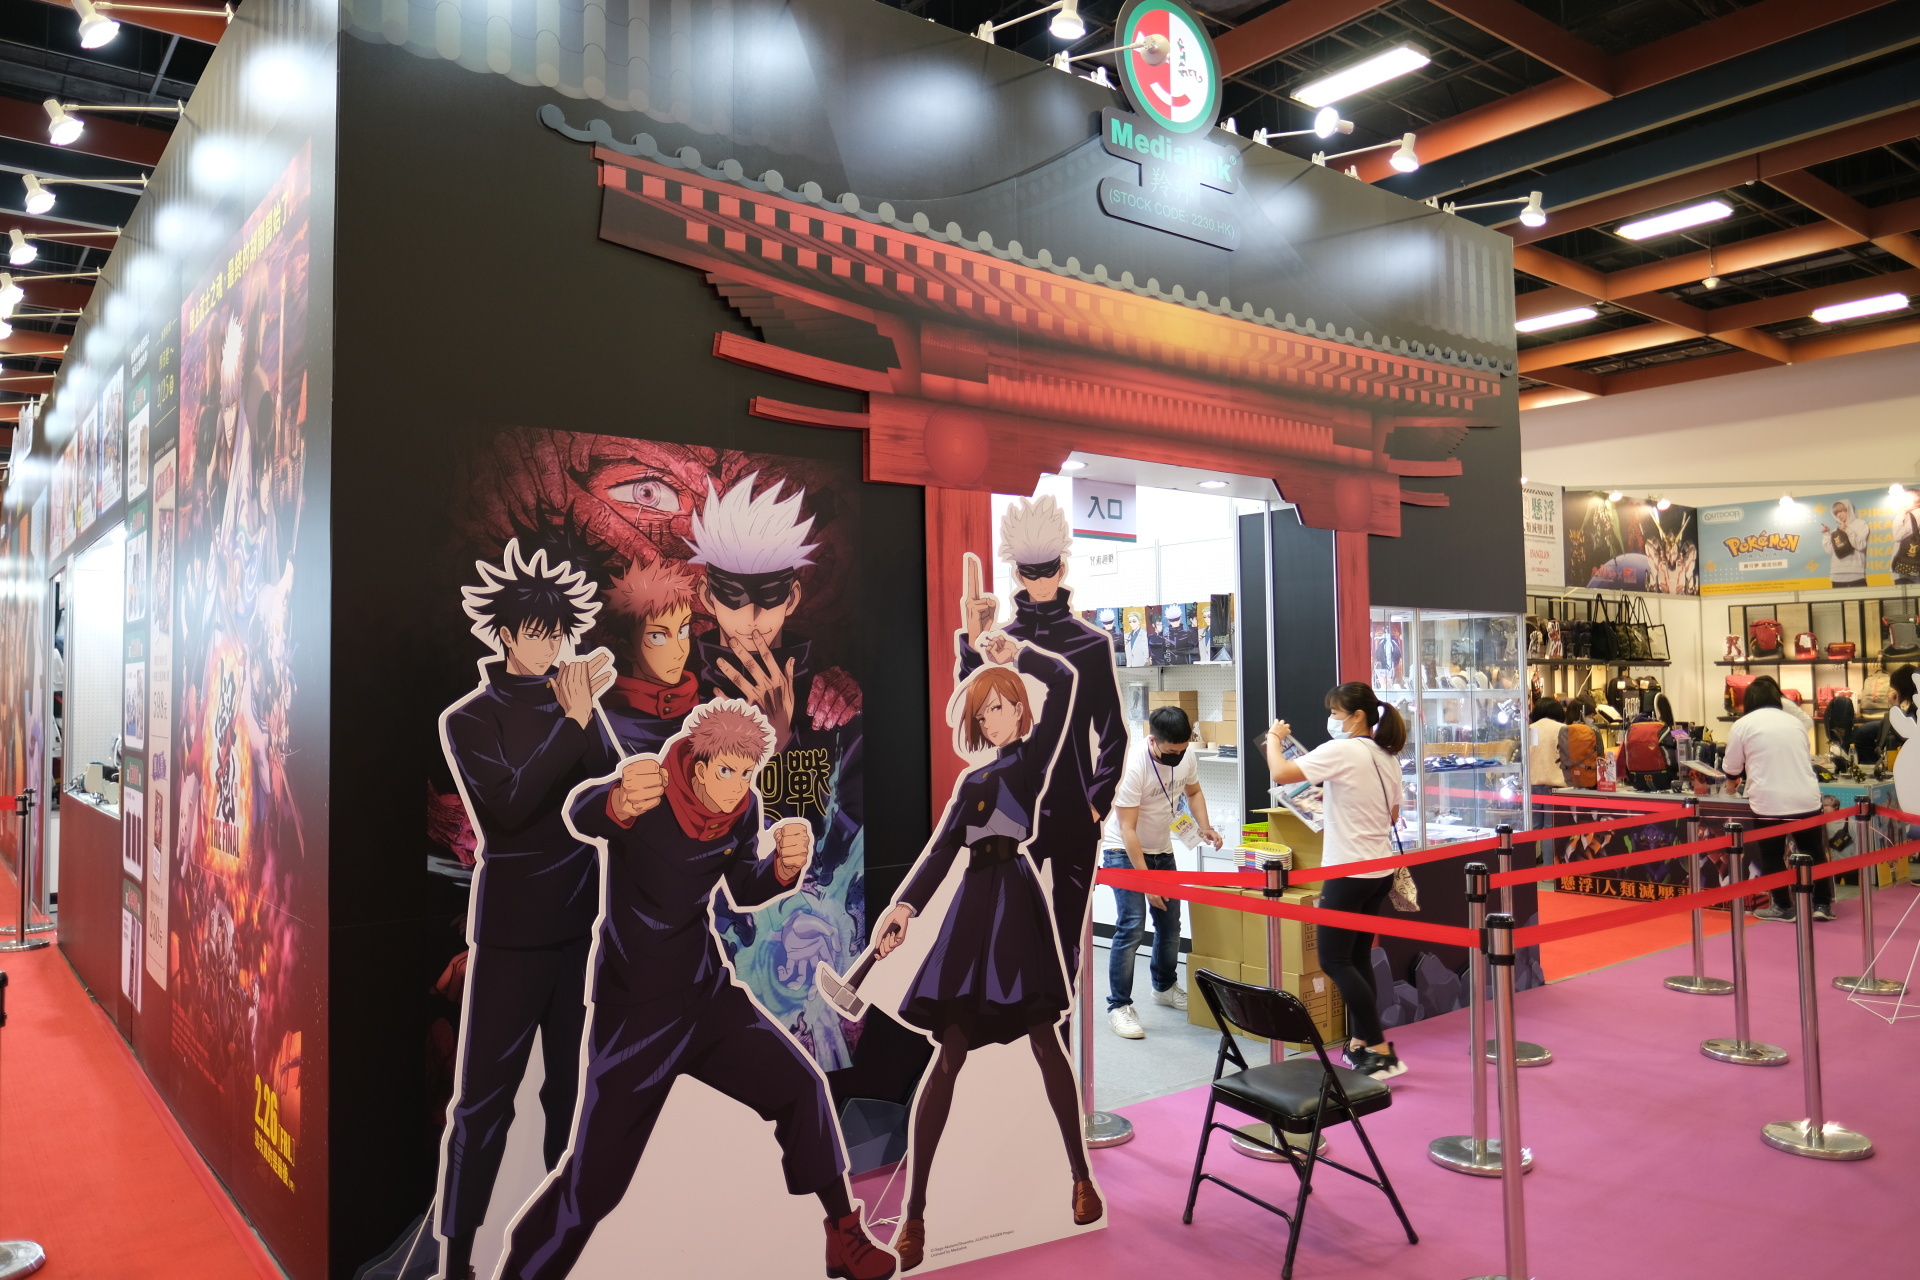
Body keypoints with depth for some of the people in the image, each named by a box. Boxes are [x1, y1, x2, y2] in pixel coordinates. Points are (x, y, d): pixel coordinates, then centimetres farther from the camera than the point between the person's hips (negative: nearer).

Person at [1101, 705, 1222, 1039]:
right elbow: (1127, 830, -28)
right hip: (1125, 851, -6)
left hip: (1162, 850, 6)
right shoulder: (1133, 765, -30)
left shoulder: (1186, 755, -11)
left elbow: (1193, 791, 10)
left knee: (1170, 923, 13)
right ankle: (1118, 1006, -6)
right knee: (1132, 926, -14)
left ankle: (1165, 987, 35)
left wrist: (1204, 827, -8)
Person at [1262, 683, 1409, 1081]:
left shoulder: (1341, 751, -16)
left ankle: (1381, 1052, -5)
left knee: (1335, 960, -3)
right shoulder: (1386, 757, 10)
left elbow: (1281, 773, -23)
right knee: (1359, 957, 16)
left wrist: (1273, 738, -5)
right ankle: (1360, 1045, 22)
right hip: (1381, 870, 9)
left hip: (1349, 872, -9)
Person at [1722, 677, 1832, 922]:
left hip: (1769, 801, -4)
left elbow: (1731, 769, 6)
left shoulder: (1743, 724, 1)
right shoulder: (1796, 722, 15)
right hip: (1807, 798, 4)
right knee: (1814, 852, 16)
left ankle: (1783, 907, 15)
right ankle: (1822, 904, 18)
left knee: (1772, 857, 9)